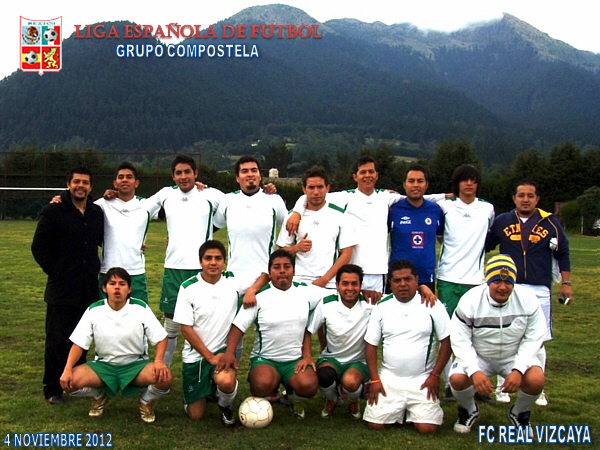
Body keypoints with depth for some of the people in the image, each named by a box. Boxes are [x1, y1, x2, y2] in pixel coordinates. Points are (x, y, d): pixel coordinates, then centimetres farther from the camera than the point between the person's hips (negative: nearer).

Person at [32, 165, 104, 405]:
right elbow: (39, 247, -2)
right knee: (57, 340, 0)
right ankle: (53, 389, 11)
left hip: (88, 288, 4)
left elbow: (104, 241, 23)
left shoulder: (97, 213, 9)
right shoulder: (53, 211, -5)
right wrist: (55, 271, -5)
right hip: (61, 288, -4)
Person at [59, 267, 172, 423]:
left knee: (165, 377, -32)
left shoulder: (140, 308, -10)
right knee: (70, 381, -26)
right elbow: (79, 343, -4)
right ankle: (99, 396, 10)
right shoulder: (94, 310, -7)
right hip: (104, 365, 2)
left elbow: (160, 338, -7)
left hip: (135, 364, -1)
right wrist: (67, 370, -20)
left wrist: (159, 361, -26)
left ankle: (147, 401, 5)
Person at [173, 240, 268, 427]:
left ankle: (225, 406, 3)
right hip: (195, 354, 0)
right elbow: (186, 328, -9)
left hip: (223, 349, 0)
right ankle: (203, 390, 38)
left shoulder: (233, 281, -6)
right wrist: (209, 356, -14)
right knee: (196, 415, 3)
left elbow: (267, 274, 0)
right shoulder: (188, 288, -10)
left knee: (226, 381, -34)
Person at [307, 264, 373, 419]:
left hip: (358, 361, -1)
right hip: (331, 358, 1)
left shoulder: (369, 304, -13)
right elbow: (309, 331, -3)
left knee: (350, 382, -34)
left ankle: (354, 401, 7)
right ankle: (331, 400, 6)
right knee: (324, 376, -34)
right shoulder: (326, 304, -9)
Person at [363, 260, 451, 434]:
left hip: (422, 380, -1)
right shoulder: (382, 307, 1)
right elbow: (371, 345, 5)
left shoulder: (432, 305, -4)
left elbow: (446, 341, -1)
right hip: (388, 379, 2)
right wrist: (375, 379, -3)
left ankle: (413, 411, 19)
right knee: (374, 423, -10)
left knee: (427, 428, -16)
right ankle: (399, 410, 21)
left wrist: (435, 375, -6)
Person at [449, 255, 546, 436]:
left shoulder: (527, 300, -15)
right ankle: (469, 411, 9)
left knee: (536, 380, -28)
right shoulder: (470, 301, -18)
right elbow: (460, 341, -15)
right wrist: (475, 371, -29)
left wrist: (518, 370, -23)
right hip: (478, 357, -1)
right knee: (457, 379, -28)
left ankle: (519, 414, 8)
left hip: (515, 357, 1)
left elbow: (533, 339, -9)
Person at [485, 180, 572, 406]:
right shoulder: (501, 221, 4)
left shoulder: (550, 223, 3)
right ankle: (502, 387, 18)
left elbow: (562, 253, 11)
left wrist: (566, 282, 7)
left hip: (539, 291, 0)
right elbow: (483, 246, 15)